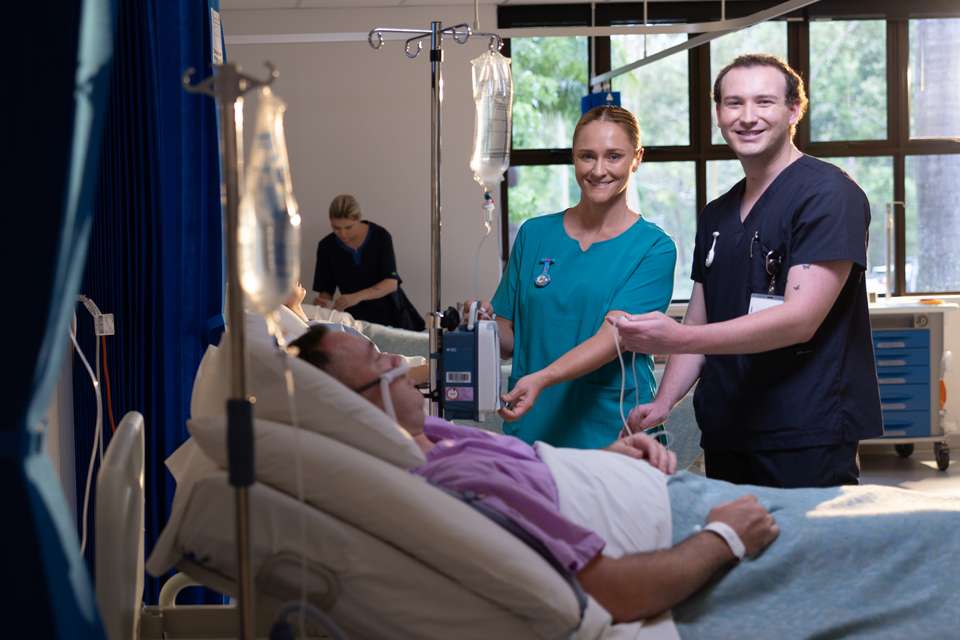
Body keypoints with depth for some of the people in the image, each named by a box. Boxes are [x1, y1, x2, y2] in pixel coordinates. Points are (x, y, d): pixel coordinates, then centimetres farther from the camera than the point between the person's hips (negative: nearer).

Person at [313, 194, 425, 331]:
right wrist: (325, 302, -24)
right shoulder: (327, 247, -5)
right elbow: (325, 290, 0)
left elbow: (391, 283, -18)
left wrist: (357, 297, -33)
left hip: (391, 314, 0)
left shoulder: (380, 236, -11)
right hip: (356, 318, 1)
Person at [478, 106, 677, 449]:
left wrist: (541, 379, -31)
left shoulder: (653, 247, -5)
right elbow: (510, 339, 10)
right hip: (530, 431, 3)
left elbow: (612, 337, -17)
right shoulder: (534, 234, 6)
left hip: (612, 435, -3)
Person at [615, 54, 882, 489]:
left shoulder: (829, 194, -8)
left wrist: (675, 339, -26)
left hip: (808, 440, -6)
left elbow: (800, 319, -18)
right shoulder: (716, 215, 16)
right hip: (724, 436, 7)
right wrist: (663, 403, 1)